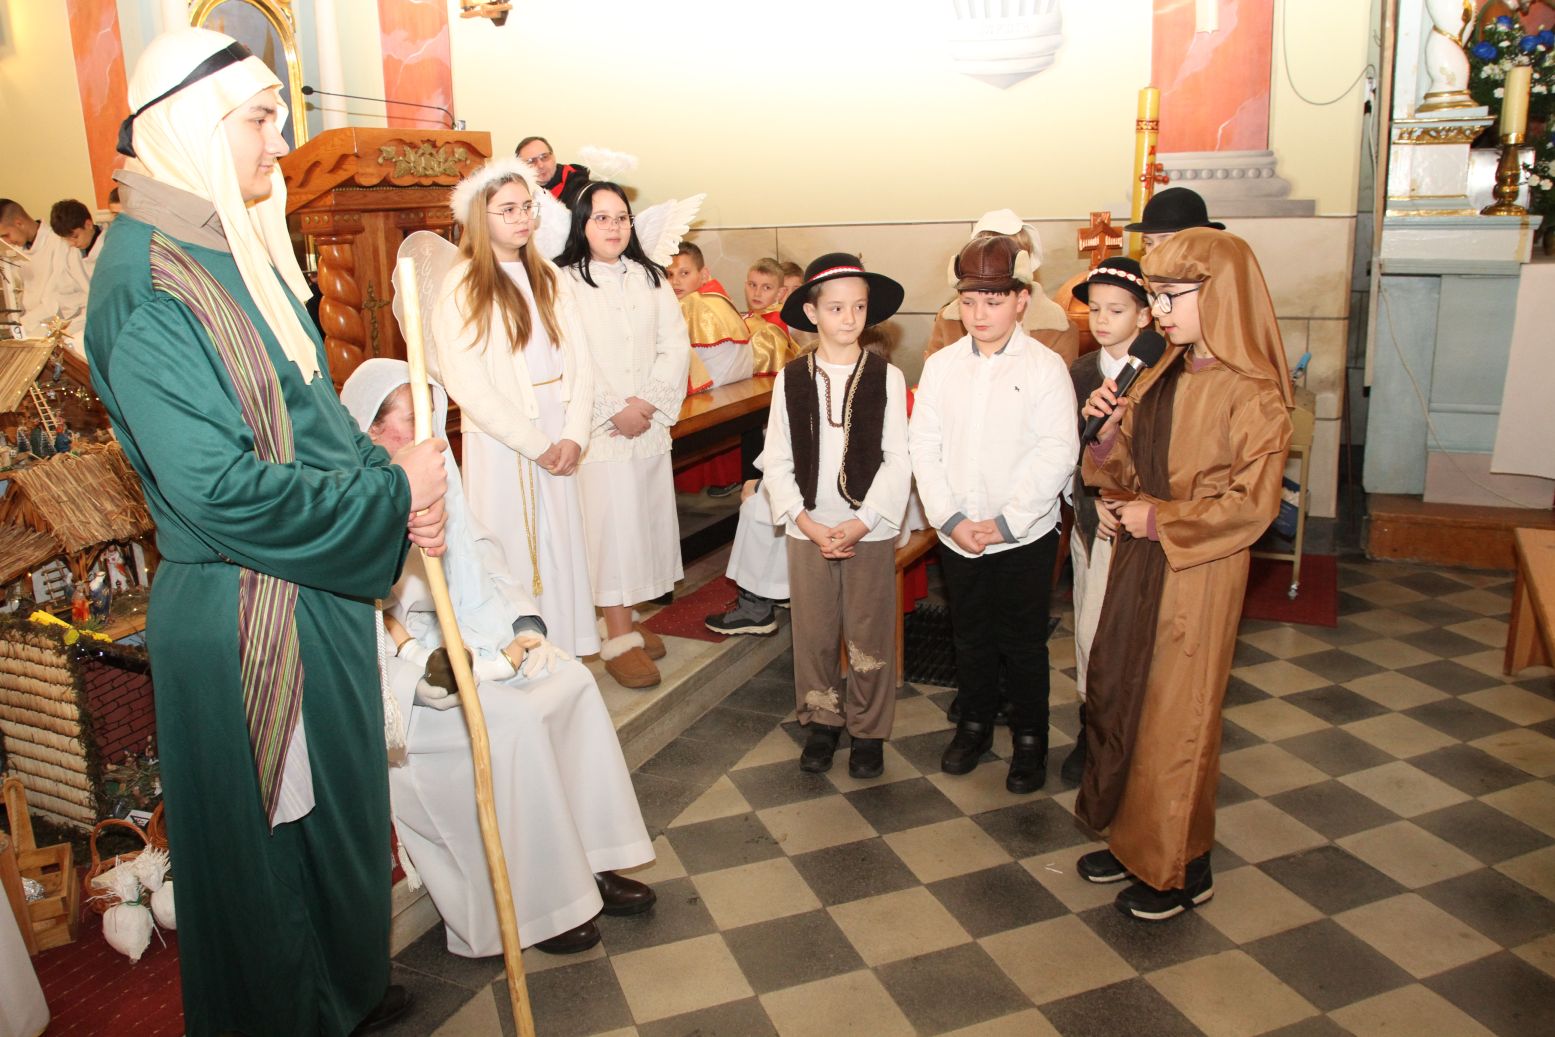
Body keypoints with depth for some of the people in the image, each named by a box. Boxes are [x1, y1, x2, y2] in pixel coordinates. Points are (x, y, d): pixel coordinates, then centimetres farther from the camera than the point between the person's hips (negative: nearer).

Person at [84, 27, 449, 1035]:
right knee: (269, 828, 12)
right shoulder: (148, 284, -21)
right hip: (242, 620, -9)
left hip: (319, 593, 9)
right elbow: (216, 489, -27)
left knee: (336, 800, 24)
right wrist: (391, 491, -18)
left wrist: (393, 479, -6)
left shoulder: (243, 253, 7)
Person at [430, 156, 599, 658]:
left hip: (559, 441, 5)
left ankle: (562, 649, 23)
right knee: (512, 551, 3)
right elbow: (468, 385, -12)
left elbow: (578, 361, 5)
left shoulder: (549, 278, 9)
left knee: (561, 545, 10)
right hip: (500, 443, -4)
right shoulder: (461, 286, -6)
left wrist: (574, 435, -9)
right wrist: (536, 444, -12)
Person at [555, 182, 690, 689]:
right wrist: (614, 413, -13)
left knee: (645, 520, 8)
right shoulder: (564, 282, -3)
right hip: (599, 430, -5)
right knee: (610, 524, -4)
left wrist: (647, 403, -9)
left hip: (650, 424, 5)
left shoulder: (651, 279, 11)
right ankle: (618, 639, 2)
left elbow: (676, 346, 4)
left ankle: (625, 618, 22)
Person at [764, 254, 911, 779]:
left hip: (870, 529, -1)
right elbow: (776, 459, -1)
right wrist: (807, 523, -11)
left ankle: (868, 729, 26)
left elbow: (898, 460, -6)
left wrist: (860, 524, -13)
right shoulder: (791, 378, -1)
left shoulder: (886, 377, -4)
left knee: (869, 634, 8)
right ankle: (822, 721, 31)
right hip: (808, 529, 1)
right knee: (813, 631, 11)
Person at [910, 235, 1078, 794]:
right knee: (970, 634, 16)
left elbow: (1057, 453, -12)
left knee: (1023, 641, 8)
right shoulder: (940, 366, 2)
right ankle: (974, 723, 35)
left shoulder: (1044, 366, -7)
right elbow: (924, 447, 0)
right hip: (957, 533, 3)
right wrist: (949, 517, -10)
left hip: (1025, 535, -3)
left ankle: (1029, 738, 26)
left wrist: (1008, 521, -16)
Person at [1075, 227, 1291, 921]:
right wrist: (1108, 432, -7)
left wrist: (1161, 519, -15)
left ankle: (1182, 868, 24)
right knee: (1117, 696, 14)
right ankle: (1133, 839, 33)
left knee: (1176, 715, 4)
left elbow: (1252, 502, -19)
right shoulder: (1162, 375, 8)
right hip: (1140, 562, 8)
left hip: (1196, 577, -8)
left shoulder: (1251, 393, -15)